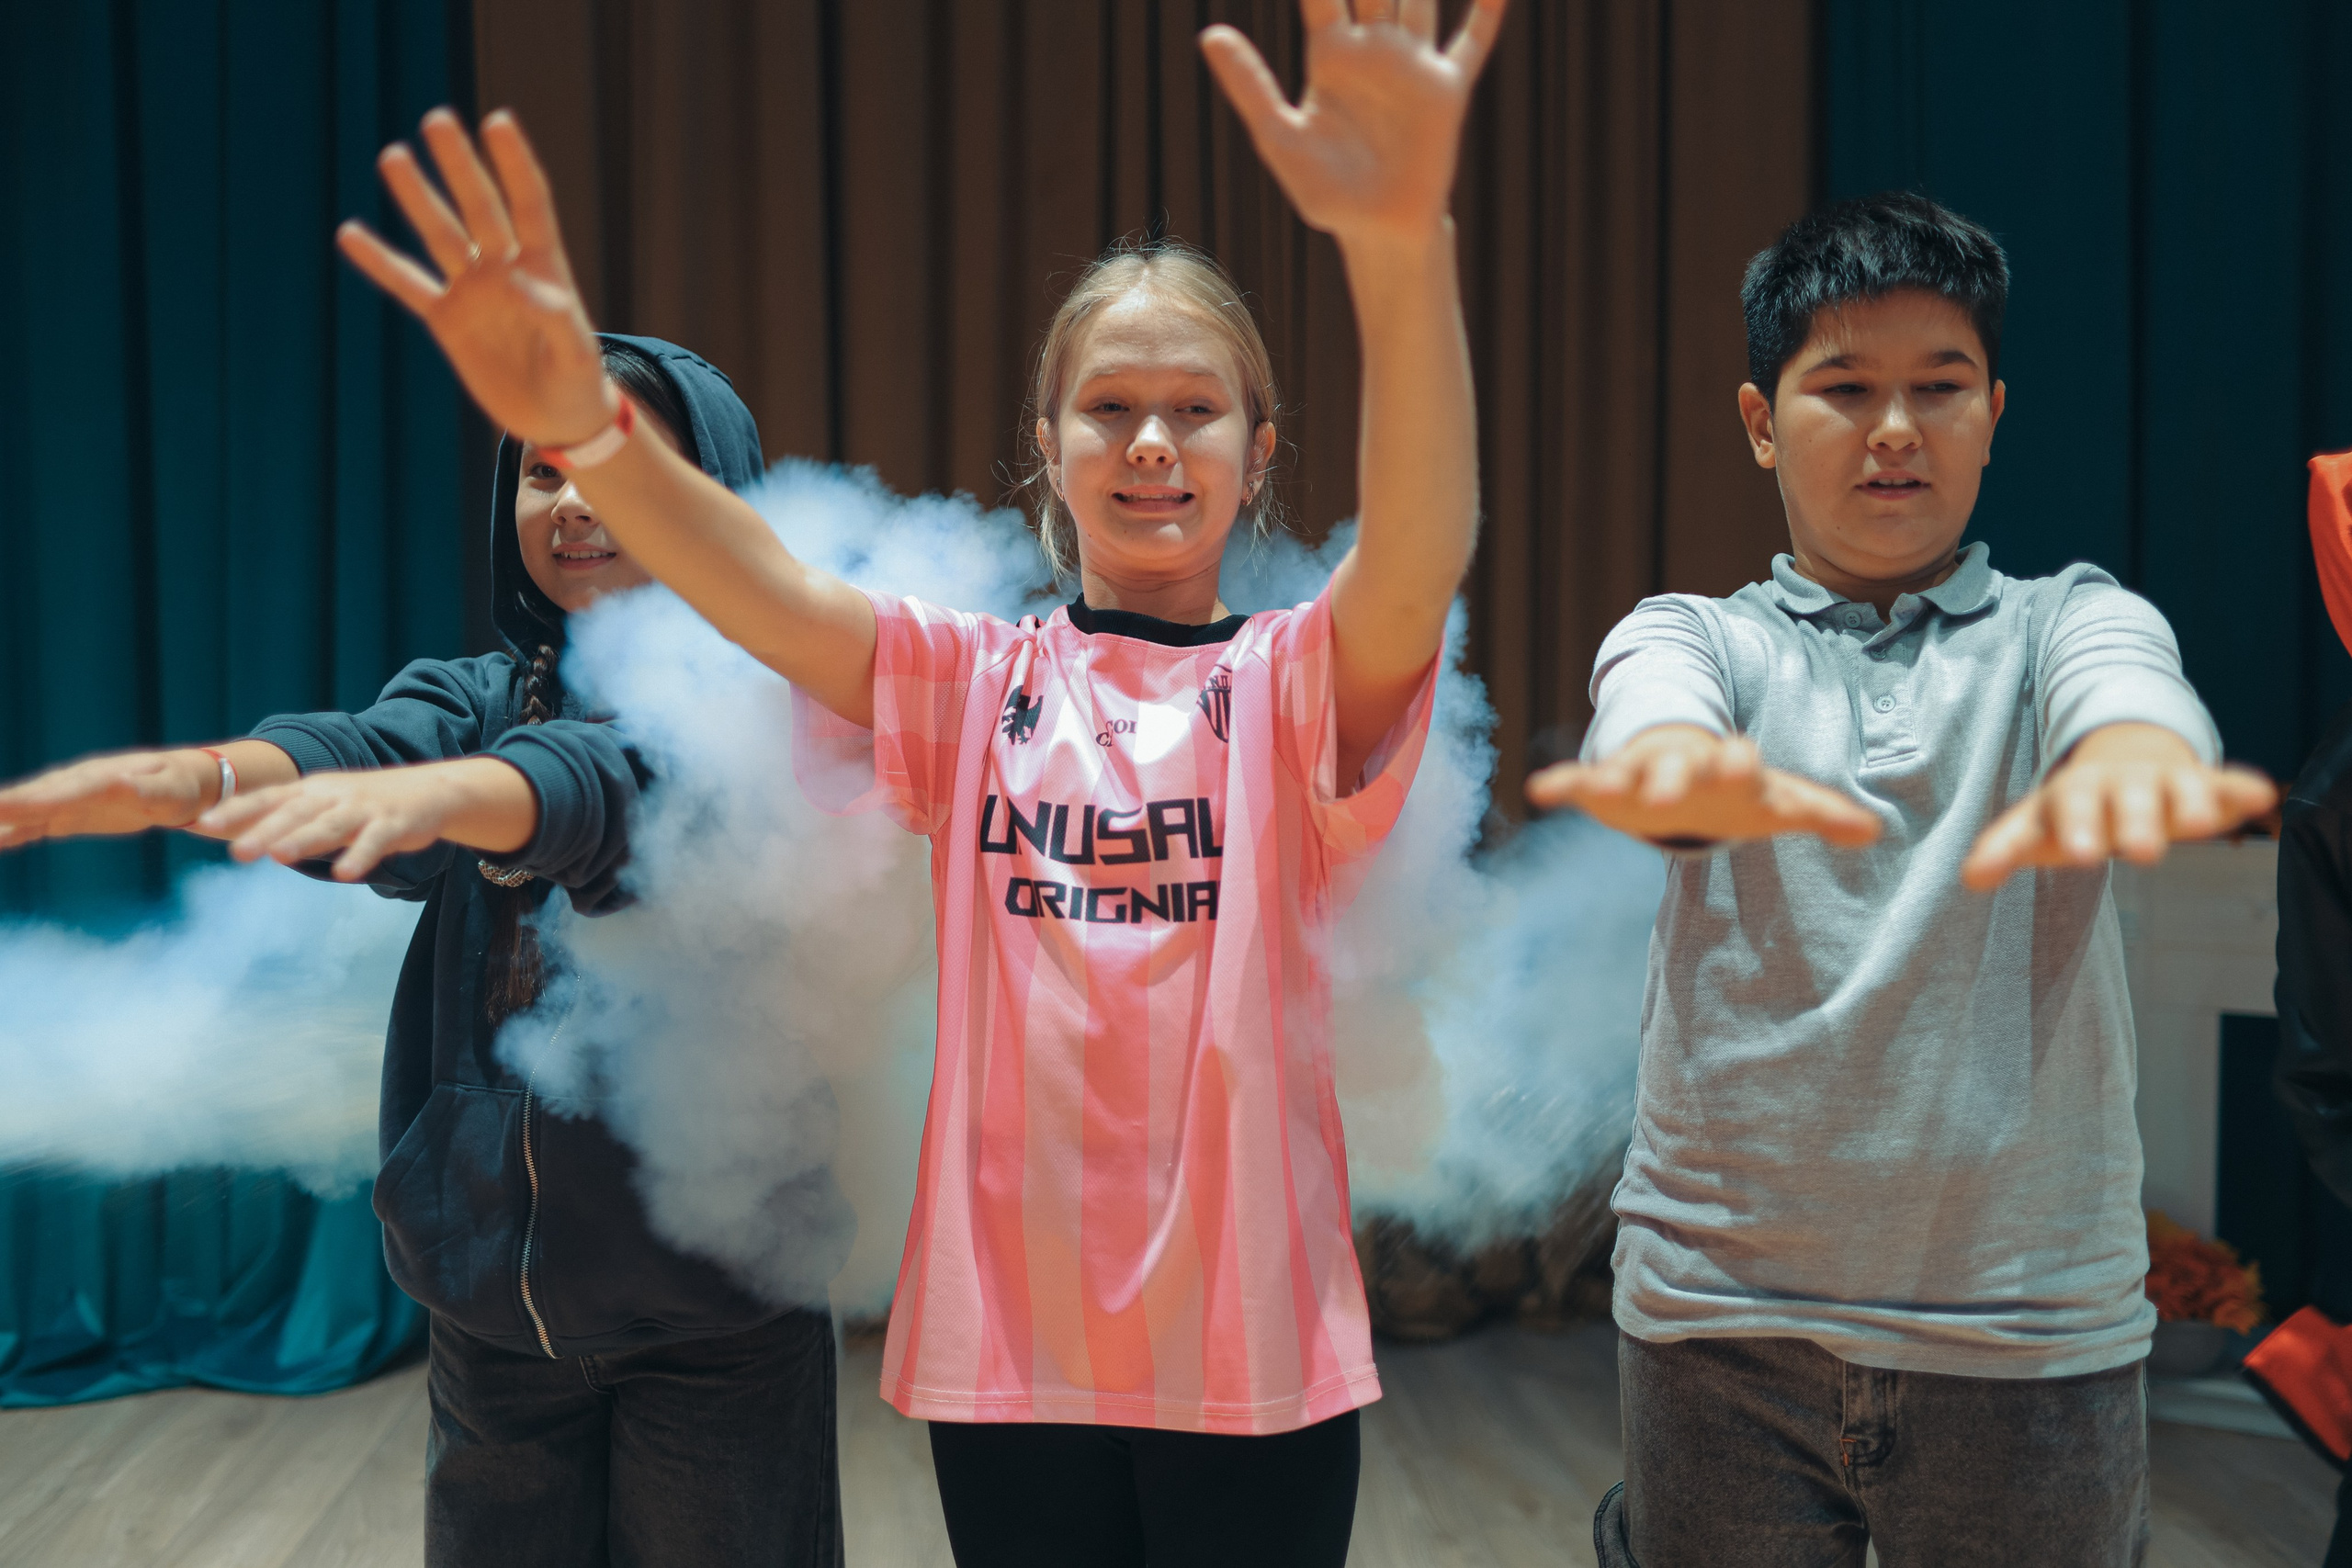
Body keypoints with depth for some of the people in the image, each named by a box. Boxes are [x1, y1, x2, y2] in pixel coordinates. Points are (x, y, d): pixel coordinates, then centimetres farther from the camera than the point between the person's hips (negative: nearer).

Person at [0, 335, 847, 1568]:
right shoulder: (474, 697, 6)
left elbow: (619, 778, -28)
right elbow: (355, 752, -16)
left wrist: (436, 793, -48)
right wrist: (191, 777, -38)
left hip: (712, 1303, -3)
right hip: (494, 1295, 4)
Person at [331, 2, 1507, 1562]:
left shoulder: (1300, 679, -5)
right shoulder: (970, 679, 1)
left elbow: (1423, 554, -26)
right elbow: (769, 588, -17)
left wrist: (1404, 250, -45)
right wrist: (584, 424, -38)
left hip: (1252, 1346, -1)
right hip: (1011, 1339, 1)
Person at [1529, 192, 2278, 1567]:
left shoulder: (2069, 620, 5)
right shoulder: (1693, 635, 4)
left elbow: (2128, 688, -19)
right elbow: (1651, 709, -20)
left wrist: (2128, 756, -44)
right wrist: (1695, 771, -45)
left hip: (2032, 1320, 1)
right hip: (1719, 1310, 0)